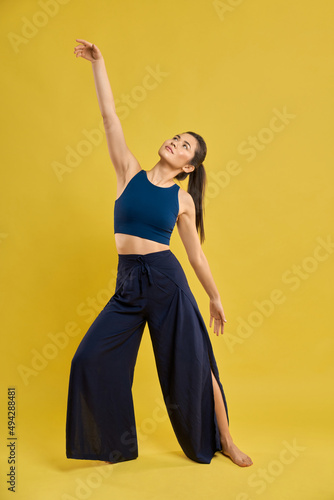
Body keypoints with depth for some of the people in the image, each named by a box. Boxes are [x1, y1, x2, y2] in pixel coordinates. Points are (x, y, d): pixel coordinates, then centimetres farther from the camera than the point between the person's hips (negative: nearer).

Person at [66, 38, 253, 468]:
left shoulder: (183, 200, 0)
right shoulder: (130, 173, 6)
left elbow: (196, 254, 7)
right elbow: (110, 117, 4)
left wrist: (215, 298, 10)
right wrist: (97, 63, 6)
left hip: (166, 281, -3)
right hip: (127, 284, 3)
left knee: (191, 366, 4)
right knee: (90, 359, 0)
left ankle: (224, 441, 28)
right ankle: (117, 445, 21)